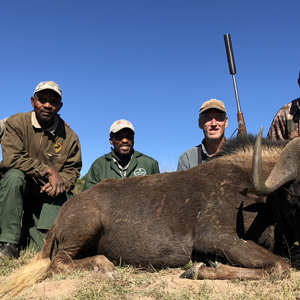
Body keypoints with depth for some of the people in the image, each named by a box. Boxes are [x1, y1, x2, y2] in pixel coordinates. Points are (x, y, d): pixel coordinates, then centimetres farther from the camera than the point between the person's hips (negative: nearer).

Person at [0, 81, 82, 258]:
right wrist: (48, 171, -24)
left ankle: (29, 230, 19)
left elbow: (73, 170, 0)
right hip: (15, 191, 0)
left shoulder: (70, 137, -4)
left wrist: (60, 182, -23)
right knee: (15, 175, -36)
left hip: (48, 197, 1)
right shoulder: (16, 123, -8)